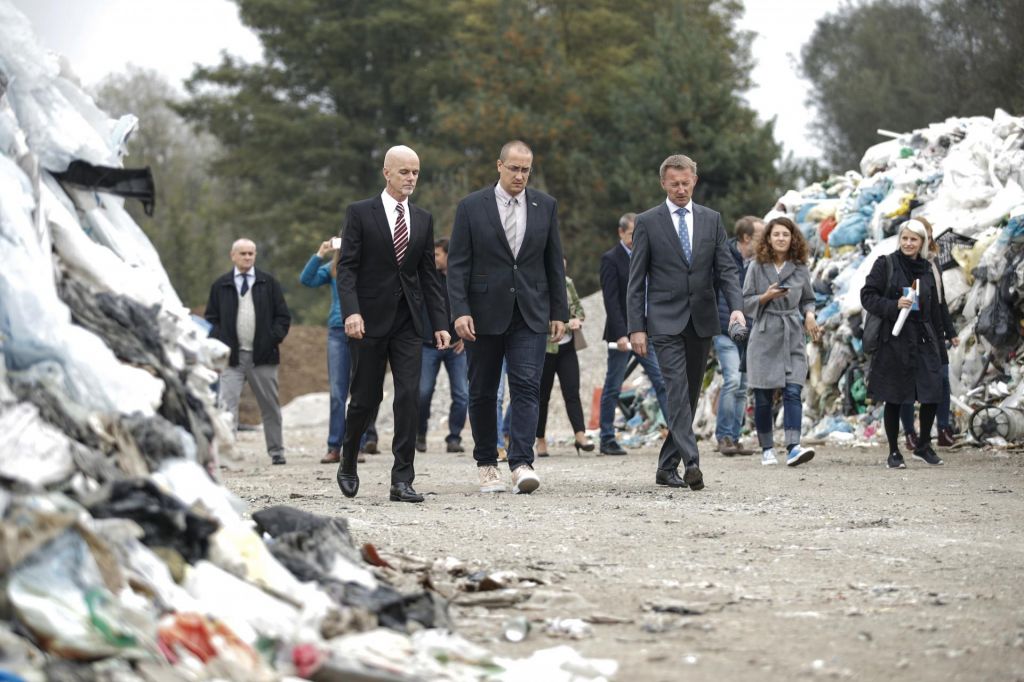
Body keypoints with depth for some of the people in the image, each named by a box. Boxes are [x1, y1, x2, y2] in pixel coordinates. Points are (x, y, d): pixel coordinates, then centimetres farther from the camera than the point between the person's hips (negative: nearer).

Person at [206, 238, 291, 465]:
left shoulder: (268, 283, 7)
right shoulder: (221, 285, 7)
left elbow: (283, 316, 7)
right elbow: (211, 318, 9)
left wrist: (273, 339, -6)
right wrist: (220, 342, -6)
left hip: (262, 355, 1)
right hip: (232, 355, -1)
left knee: (270, 405, 9)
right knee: (226, 404, -12)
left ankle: (276, 451, 20)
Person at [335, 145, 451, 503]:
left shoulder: (423, 219, 11)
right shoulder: (360, 213, -2)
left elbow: (428, 274, 13)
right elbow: (346, 267, -7)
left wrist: (440, 322, 7)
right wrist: (351, 312, -20)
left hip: (407, 322, 3)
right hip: (370, 320, -3)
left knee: (409, 398, -7)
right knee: (366, 398, 3)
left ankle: (402, 480, -6)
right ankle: (348, 463, 28)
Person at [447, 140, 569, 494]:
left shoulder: (545, 206, 6)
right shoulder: (471, 207, -1)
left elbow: (554, 262, 10)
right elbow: (458, 263, -3)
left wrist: (559, 312, 6)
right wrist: (460, 311, -13)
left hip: (530, 314, 1)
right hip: (485, 314, -1)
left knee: (527, 386, -12)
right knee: (483, 392, 6)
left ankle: (521, 464, -18)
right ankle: (487, 465, 17)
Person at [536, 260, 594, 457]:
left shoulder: (567, 283, 8)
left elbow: (578, 306, 20)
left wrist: (578, 319, -2)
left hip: (567, 347, 4)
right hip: (544, 349, -4)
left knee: (572, 392, -6)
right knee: (542, 395, 4)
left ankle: (580, 435, -11)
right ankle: (540, 440, 14)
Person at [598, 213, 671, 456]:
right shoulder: (611, 259, -7)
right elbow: (611, 300, -14)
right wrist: (621, 334, -21)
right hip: (622, 334, -6)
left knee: (662, 382, -3)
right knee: (612, 388, 3)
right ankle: (607, 440, 9)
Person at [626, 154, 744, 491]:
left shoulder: (711, 219, 9)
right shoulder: (647, 222, 1)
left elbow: (726, 269, 6)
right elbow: (636, 280, 0)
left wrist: (736, 307, -12)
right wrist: (636, 327, -7)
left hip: (701, 321, 4)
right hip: (666, 321, -4)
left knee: (690, 395, 7)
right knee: (678, 391, -16)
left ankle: (667, 467, 16)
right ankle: (691, 462, -26)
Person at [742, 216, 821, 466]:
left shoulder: (800, 269, 6)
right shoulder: (757, 267, 1)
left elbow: (808, 300, 17)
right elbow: (745, 303, 2)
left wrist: (809, 316, -3)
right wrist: (766, 297, -15)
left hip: (793, 338, 1)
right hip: (764, 336, -1)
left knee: (793, 393, -12)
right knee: (763, 397, 3)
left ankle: (793, 447, -22)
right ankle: (767, 450, 14)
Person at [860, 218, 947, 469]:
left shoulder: (927, 269, 13)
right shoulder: (885, 264, -1)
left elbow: (935, 309, 16)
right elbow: (867, 296, -5)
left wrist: (938, 342, 13)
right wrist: (894, 305, -19)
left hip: (923, 340, 4)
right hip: (893, 341, -4)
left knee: (932, 395, -2)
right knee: (894, 398, 1)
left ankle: (924, 445, 18)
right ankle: (893, 453, 13)